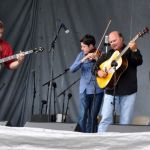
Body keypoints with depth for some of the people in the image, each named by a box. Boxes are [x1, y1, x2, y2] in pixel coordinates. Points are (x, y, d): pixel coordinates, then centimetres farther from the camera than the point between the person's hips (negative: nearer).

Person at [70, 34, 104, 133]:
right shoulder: (82, 55, 5)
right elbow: (72, 69, -6)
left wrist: (97, 59, -17)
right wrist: (83, 60, -18)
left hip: (98, 90, 0)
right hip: (85, 90, 0)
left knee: (93, 116, 5)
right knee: (83, 116, -7)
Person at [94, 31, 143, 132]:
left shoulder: (130, 51, 4)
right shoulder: (108, 55, 14)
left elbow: (139, 62, -14)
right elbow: (95, 67, 19)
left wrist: (134, 50, -31)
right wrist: (99, 72, -3)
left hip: (128, 92, -2)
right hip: (111, 91, 2)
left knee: (125, 122, 1)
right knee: (106, 119, -5)